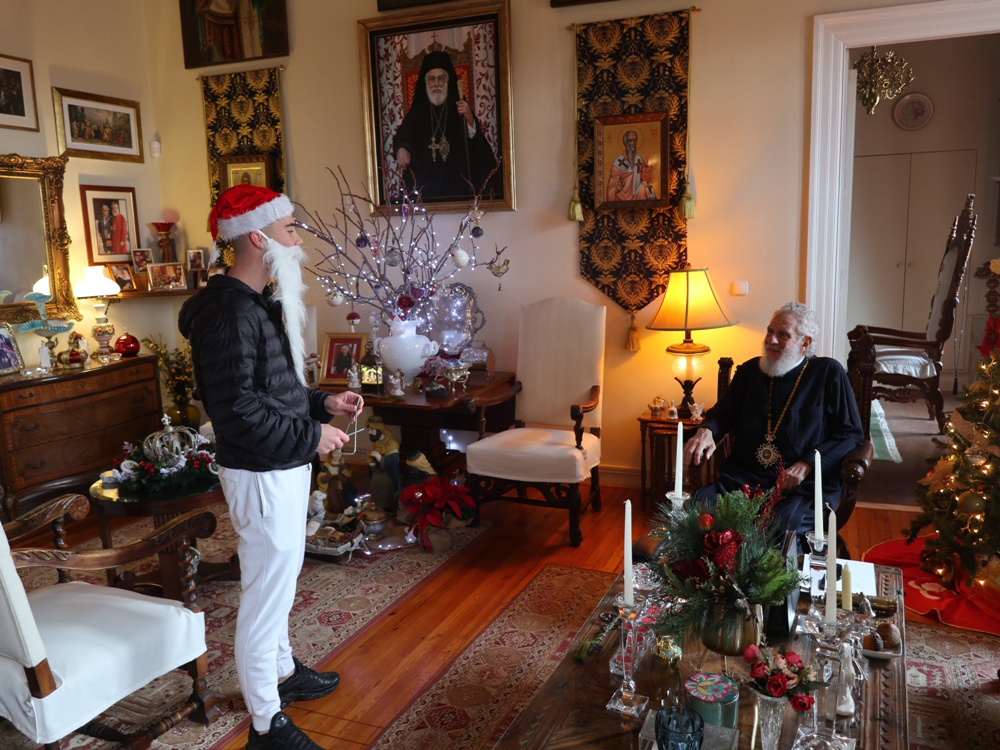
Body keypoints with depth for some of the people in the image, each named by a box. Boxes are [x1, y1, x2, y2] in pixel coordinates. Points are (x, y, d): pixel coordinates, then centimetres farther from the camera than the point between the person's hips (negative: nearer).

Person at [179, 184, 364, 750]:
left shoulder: (262, 304, 11)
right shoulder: (229, 312, -23)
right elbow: (237, 411, -28)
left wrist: (323, 403, 8)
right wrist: (311, 436, -20)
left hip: (287, 468, 11)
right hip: (262, 475, -11)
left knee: (280, 580, 25)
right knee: (267, 591, 3)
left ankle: (284, 671, 45)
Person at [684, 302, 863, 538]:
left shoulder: (829, 374, 7)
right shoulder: (749, 370, 18)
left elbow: (851, 434, 4)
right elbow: (721, 414, 24)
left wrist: (808, 464, -9)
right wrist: (706, 431, -2)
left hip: (806, 485, -3)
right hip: (744, 476, 4)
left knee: (781, 527, -36)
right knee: (700, 503, -26)